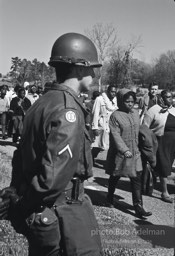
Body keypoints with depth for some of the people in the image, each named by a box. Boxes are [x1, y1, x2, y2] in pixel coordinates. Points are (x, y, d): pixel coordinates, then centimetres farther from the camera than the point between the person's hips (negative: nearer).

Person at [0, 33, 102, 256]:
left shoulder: (42, 103, 7)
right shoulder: (68, 110, -22)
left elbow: (21, 156, 12)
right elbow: (54, 176, -28)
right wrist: (23, 204, -13)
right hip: (62, 215, -8)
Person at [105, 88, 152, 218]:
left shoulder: (136, 113, 6)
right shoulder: (115, 116, -13)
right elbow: (115, 135, -18)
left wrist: (138, 147, 14)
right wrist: (125, 150, -25)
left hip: (135, 153, 5)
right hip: (120, 153, -4)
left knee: (137, 179, 1)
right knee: (115, 177, 13)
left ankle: (138, 207, 6)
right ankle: (110, 199, 37)